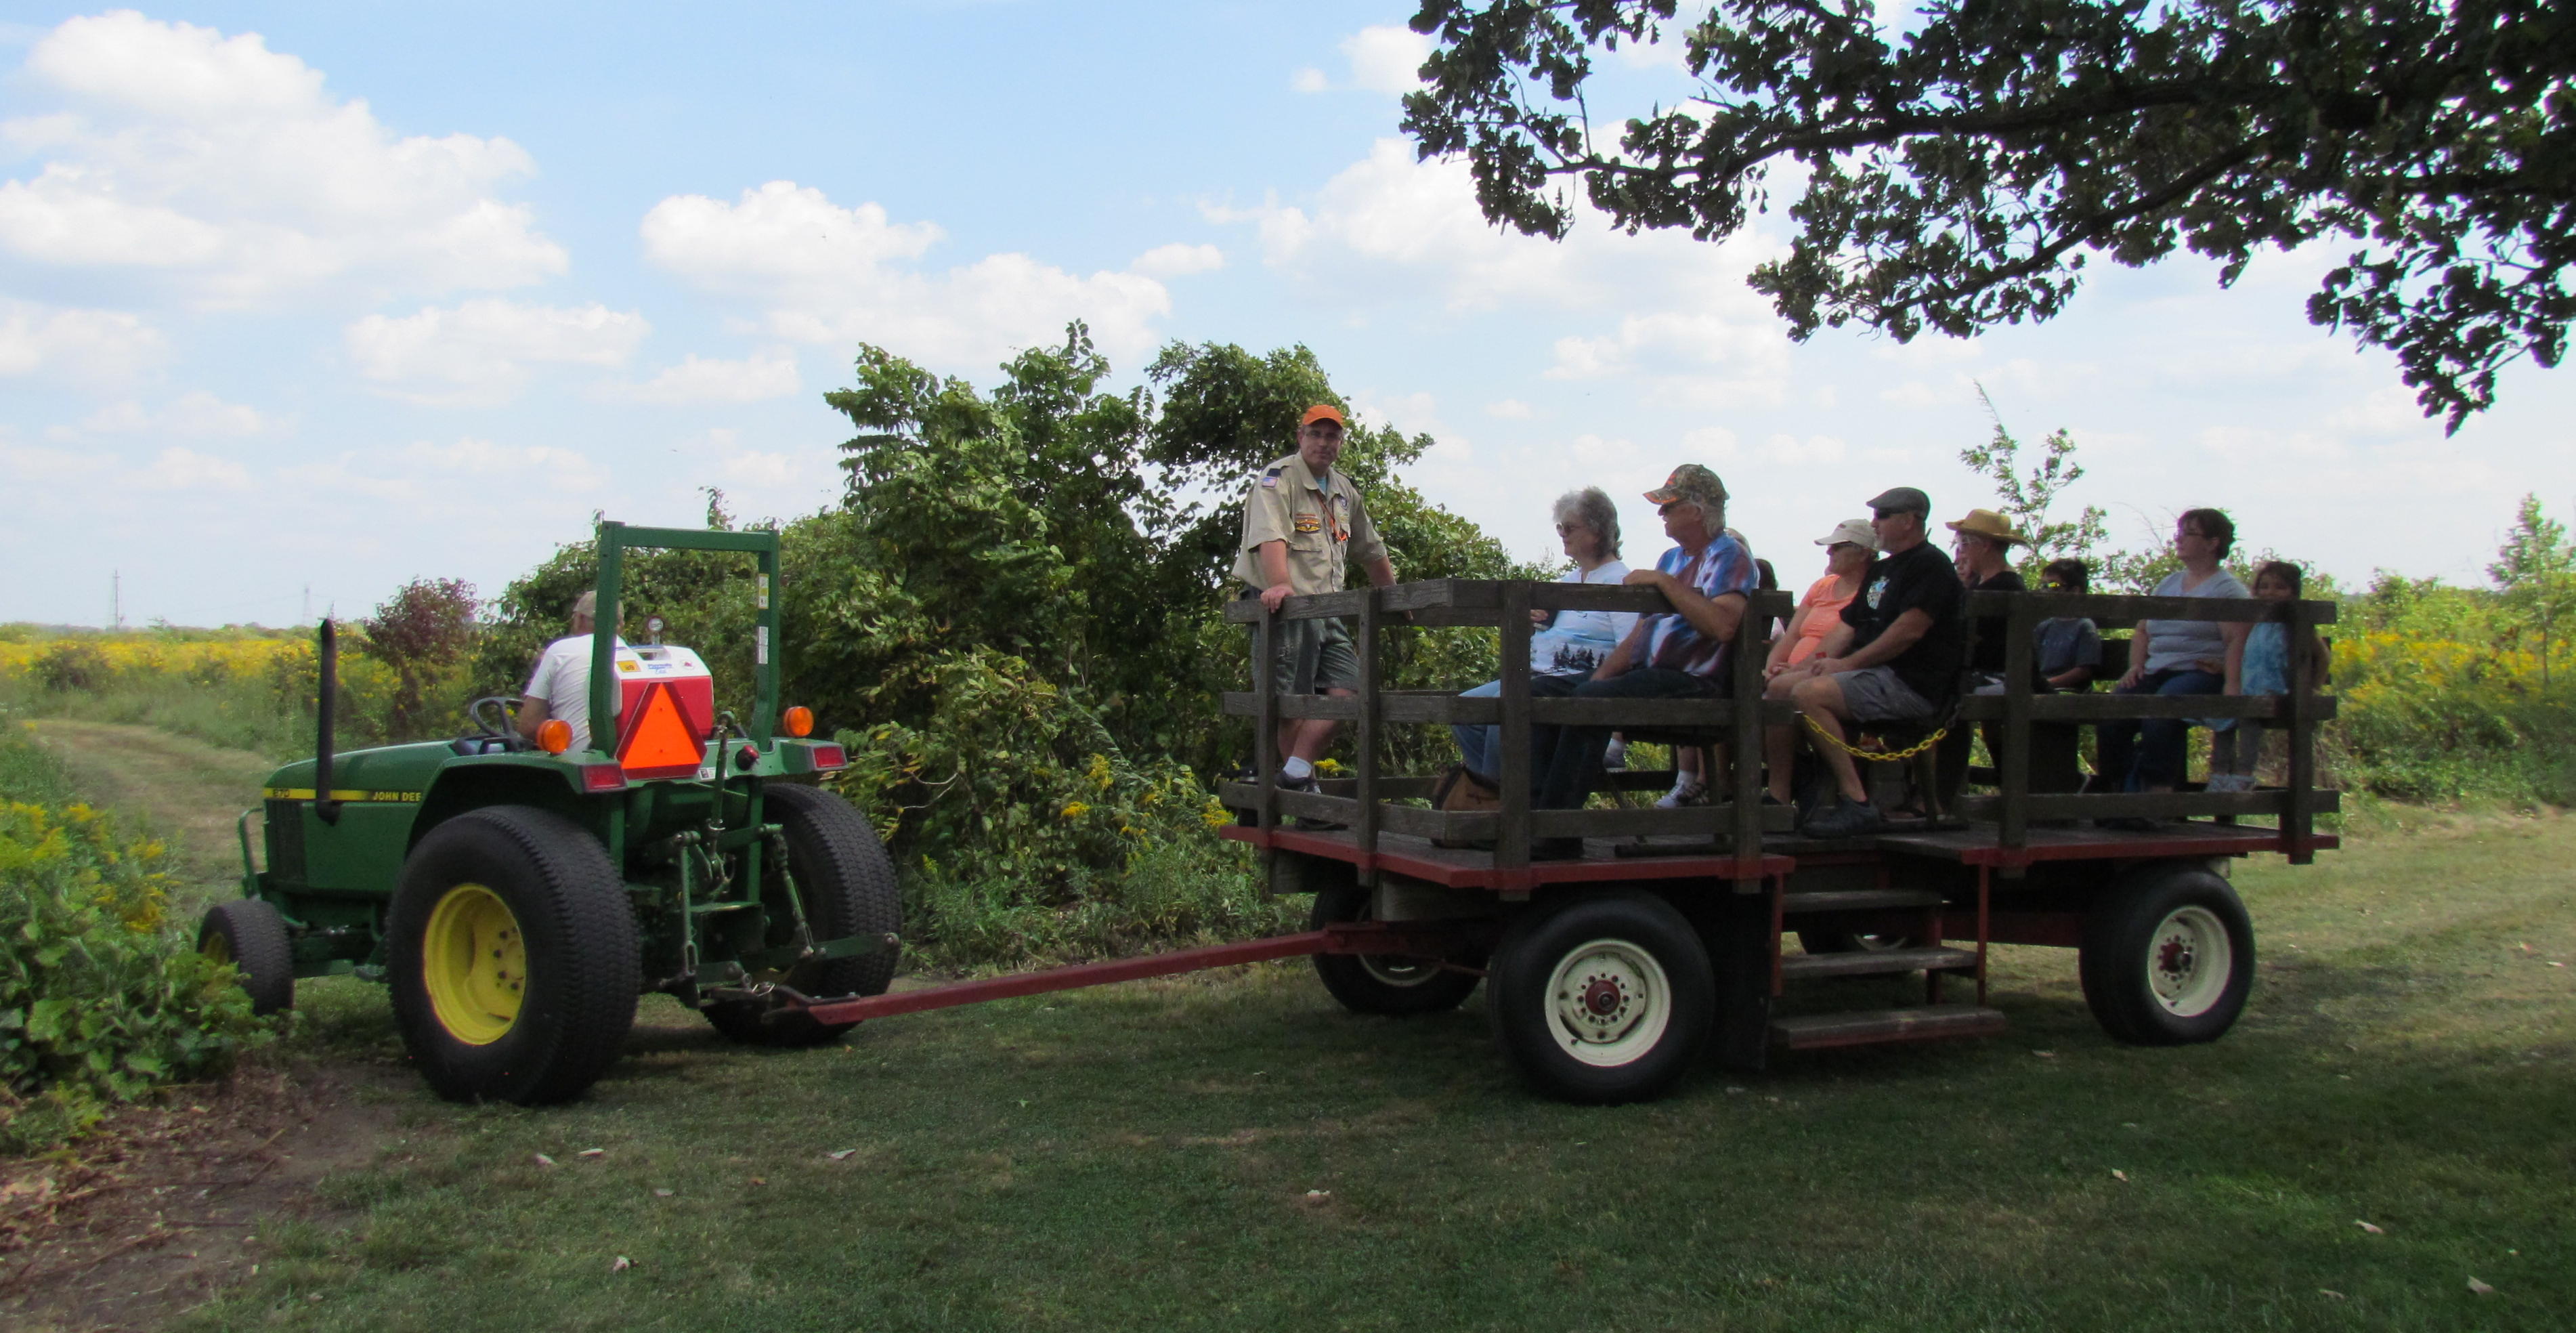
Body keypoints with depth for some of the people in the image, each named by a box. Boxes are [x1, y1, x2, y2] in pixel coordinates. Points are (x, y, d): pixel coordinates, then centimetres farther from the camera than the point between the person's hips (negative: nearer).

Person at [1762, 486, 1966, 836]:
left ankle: (1857, 802, -27)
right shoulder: (1880, 570, 23)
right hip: (1872, 674, 10)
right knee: (1780, 686, -2)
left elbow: (1909, 631, -19)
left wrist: (1848, 663, -18)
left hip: (1911, 683, -10)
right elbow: (1850, 626, 22)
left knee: (1808, 694, -29)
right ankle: (1779, 797, -4)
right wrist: (1823, 659, 3)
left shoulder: (1931, 565, -7)